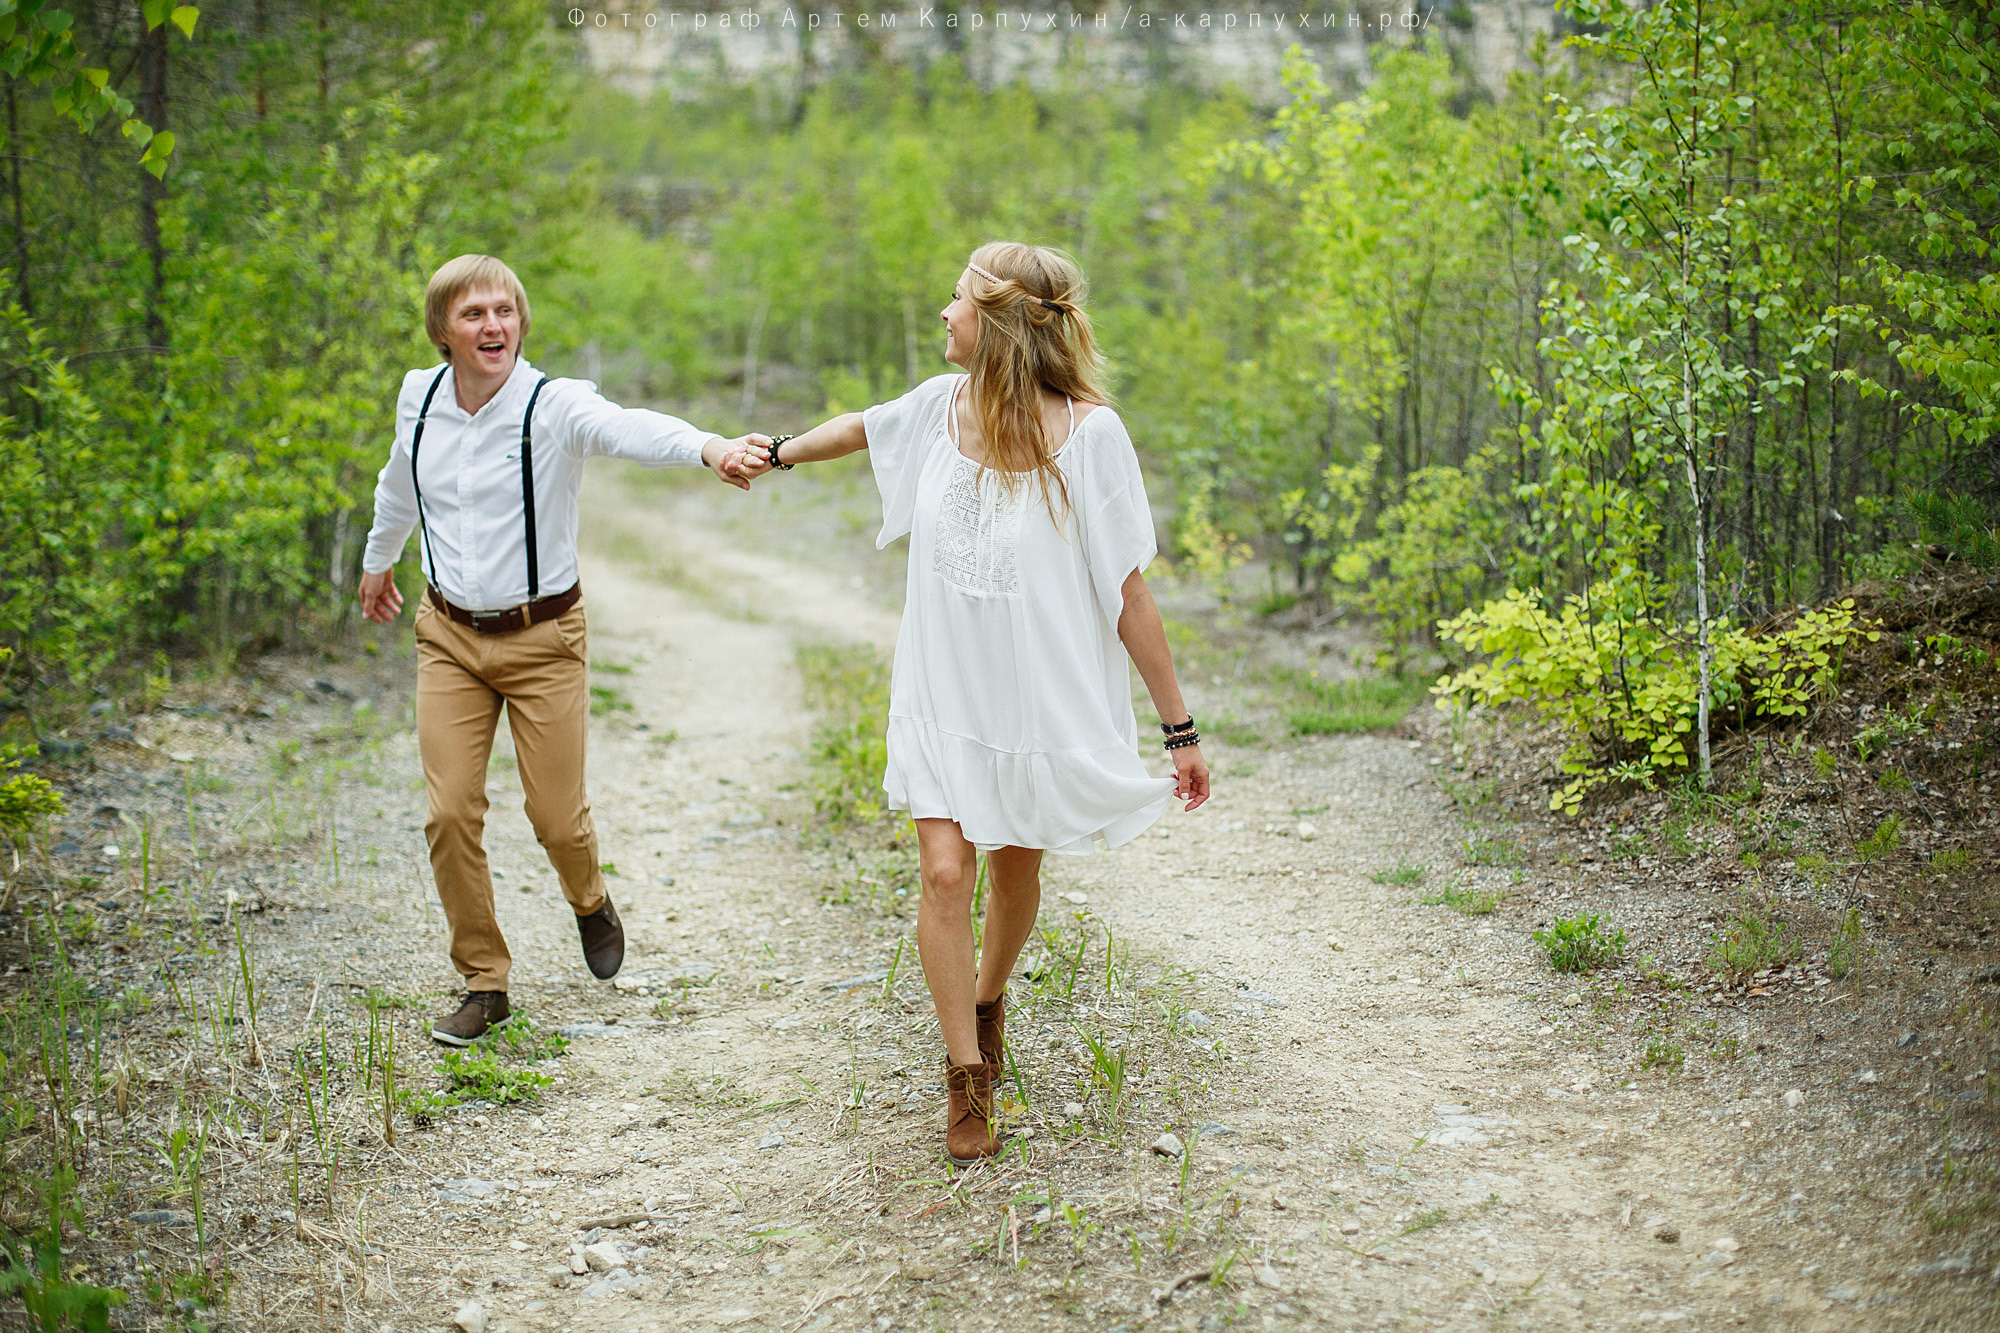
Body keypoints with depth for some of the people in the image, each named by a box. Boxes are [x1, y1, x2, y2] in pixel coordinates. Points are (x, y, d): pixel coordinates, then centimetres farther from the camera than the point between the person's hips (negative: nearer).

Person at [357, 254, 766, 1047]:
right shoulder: (418, 398, -2)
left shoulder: (555, 406, -17)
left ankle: (589, 901, 38)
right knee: (450, 814, -4)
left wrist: (708, 448, -60)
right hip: (450, 636, 3)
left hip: (542, 637, -3)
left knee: (557, 816, 1)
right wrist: (378, 559, 36)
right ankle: (483, 983, 14)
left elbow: (631, 430, -39)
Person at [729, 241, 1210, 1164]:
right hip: (941, 693, 2)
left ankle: (988, 997, 46)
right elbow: (858, 428, 18)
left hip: (1044, 697, -2)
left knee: (1015, 869, 14)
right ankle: (967, 1079, 6)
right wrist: (775, 455, 34)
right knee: (946, 872, -9)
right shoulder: (942, 405, -7)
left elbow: (1126, 591, -14)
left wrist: (1180, 729, -11)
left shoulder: (1087, 432, -18)